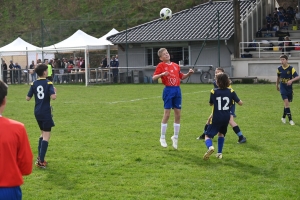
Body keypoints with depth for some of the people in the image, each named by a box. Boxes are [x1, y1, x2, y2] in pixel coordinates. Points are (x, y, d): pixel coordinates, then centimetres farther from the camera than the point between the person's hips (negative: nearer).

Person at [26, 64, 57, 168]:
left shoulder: (34, 84, 3)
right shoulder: (48, 83, -10)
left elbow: (28, 98, 3)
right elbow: (53, 97, -22)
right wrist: (55, 91, -1)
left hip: (37, 112, 6)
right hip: (46, 112, -6)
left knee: (43, 133, 24)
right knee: (46, 136, -4)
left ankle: (39, 157, 22)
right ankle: (41, 161, -12)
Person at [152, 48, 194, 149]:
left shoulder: (176, 65, 13)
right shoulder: (161, 65, -2)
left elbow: (181, 77, 22)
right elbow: (154, 77, -8)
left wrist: (188, 74, 5)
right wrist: (162, 74, -25)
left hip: (177, 90, 5)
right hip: (168, 90, -5)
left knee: (178, 114, 6)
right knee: (167, 114, -2)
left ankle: (175, 137, 19)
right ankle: (162, 138, 9)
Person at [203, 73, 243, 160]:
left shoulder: (214, 92, -8)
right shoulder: (231, 92, -4)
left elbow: (211, 104, 6)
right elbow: (240, 103, -2)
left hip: (216, 118, -3)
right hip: (226, 118, 3)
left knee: (208, 135, 1)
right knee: (221, 133, 27)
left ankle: (210, 147, -32)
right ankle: (219, 153, 22)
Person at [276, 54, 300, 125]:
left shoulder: (291, 68, -12)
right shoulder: (279, 68, -3)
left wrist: (291, 80, -37)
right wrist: (277, 85, 23)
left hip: (289, 87, 0)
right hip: (283, 87, 0)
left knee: (287, 103, 10)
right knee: (286, 102, -15)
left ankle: (283, 117, 32)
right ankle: (290, 119, -17)